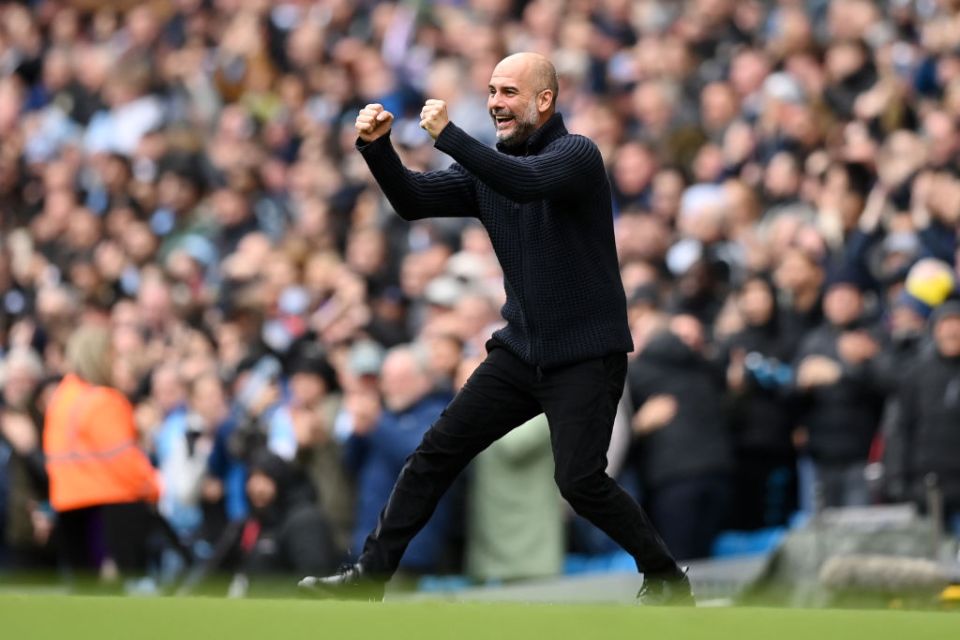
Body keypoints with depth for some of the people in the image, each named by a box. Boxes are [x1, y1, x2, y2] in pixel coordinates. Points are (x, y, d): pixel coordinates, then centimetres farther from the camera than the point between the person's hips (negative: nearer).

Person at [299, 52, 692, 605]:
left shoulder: (576, 154, -13)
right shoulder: (489, 166, 8)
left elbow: (525, 182, -33)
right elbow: (414, 200, 1)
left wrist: (448, 134, -32)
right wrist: (377, 148, -15)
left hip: (586, 355, -7)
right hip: (521, 348, 7)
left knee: (580, 480, -17)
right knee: (438, 453, 2)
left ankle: (667, 577, 2)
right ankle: (370, 575, 8)